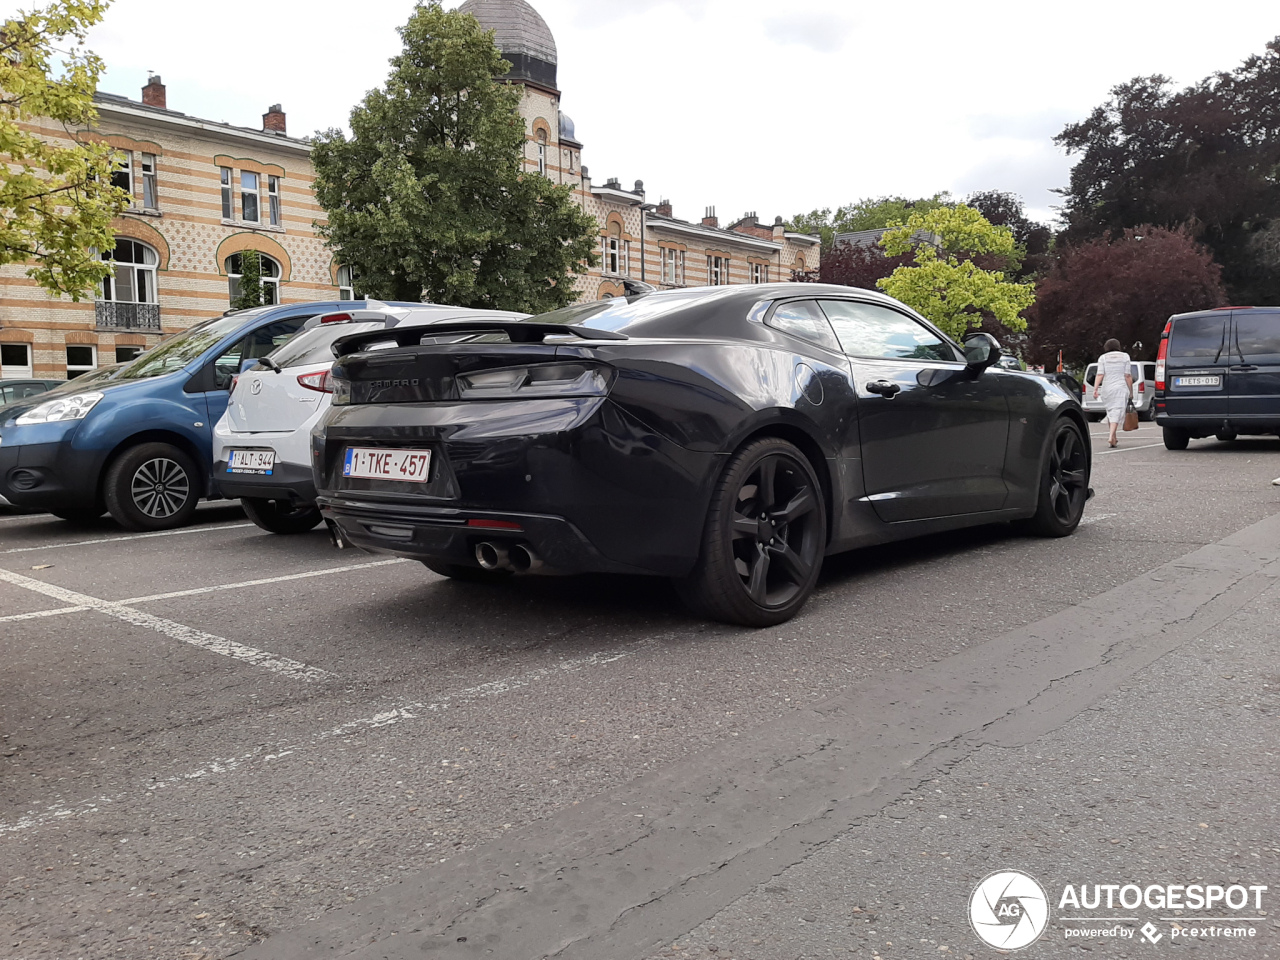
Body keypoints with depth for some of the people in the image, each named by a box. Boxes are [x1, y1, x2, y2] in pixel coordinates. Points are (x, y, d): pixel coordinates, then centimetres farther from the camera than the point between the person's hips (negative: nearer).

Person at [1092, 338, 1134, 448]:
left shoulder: (1103, 358, 3)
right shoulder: (1125, 357, 3)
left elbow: (1100, 374, -6)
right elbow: (1128, 376, -2)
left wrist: (1095, 389, -9)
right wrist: (1131, 391, 3)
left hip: (1107, 389, 2)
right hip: (1121, 388, -2)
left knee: (1110, 411, 15)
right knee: (1117, 412, -8)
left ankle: (1113, 438, 20)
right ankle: (1111, 437, -24)